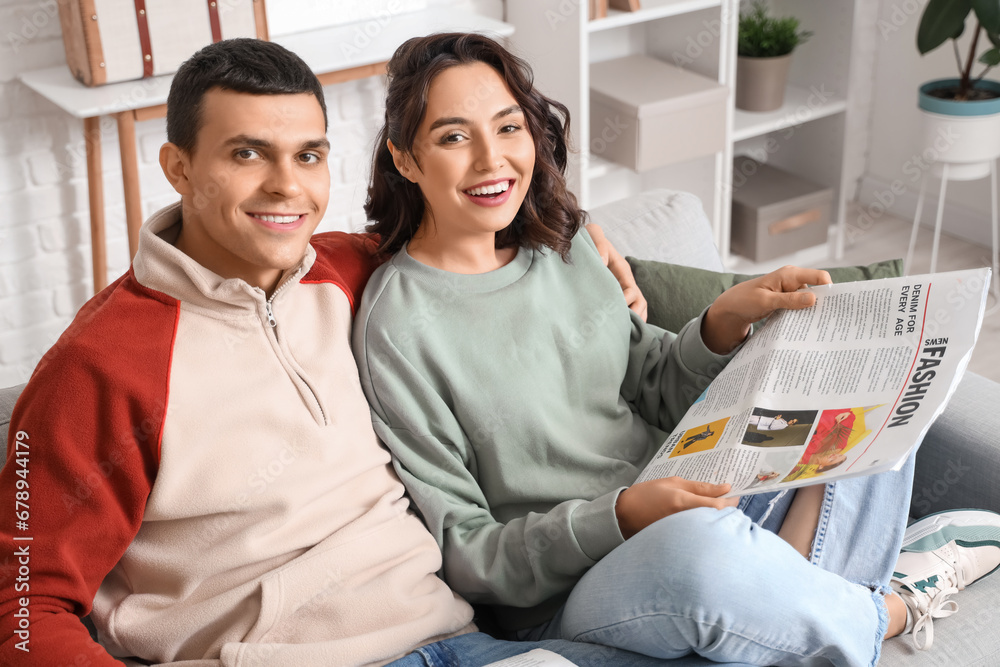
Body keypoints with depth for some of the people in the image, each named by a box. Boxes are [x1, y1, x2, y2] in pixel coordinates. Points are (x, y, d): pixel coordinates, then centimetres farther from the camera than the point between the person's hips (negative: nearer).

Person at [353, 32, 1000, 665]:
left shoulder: (560, 242, 6)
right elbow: (460, 555, -12)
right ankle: (883, 613, -8)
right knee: (699, 546, -39)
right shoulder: (396, 329, -14)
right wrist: (619, 518, -25)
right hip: (565, 602, -7)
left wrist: (724, 322, -4)